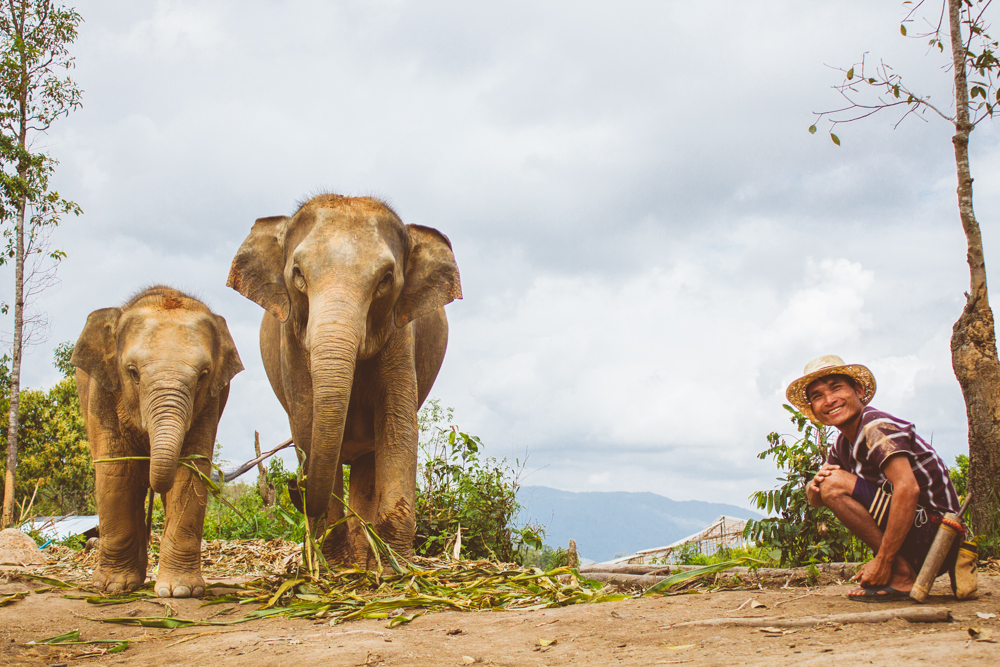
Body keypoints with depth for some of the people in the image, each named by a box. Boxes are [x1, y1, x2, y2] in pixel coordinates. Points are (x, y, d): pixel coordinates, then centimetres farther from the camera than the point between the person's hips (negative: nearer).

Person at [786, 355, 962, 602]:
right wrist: (814, 487, -11)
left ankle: (903, 577, -14)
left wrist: (883, 560, -26)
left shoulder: (877, 427, -15)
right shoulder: (842, 445, 12)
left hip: (935, 532, -10)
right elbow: (815, 501, 15)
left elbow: (908, 488, -29)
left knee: (835, 484, -18)